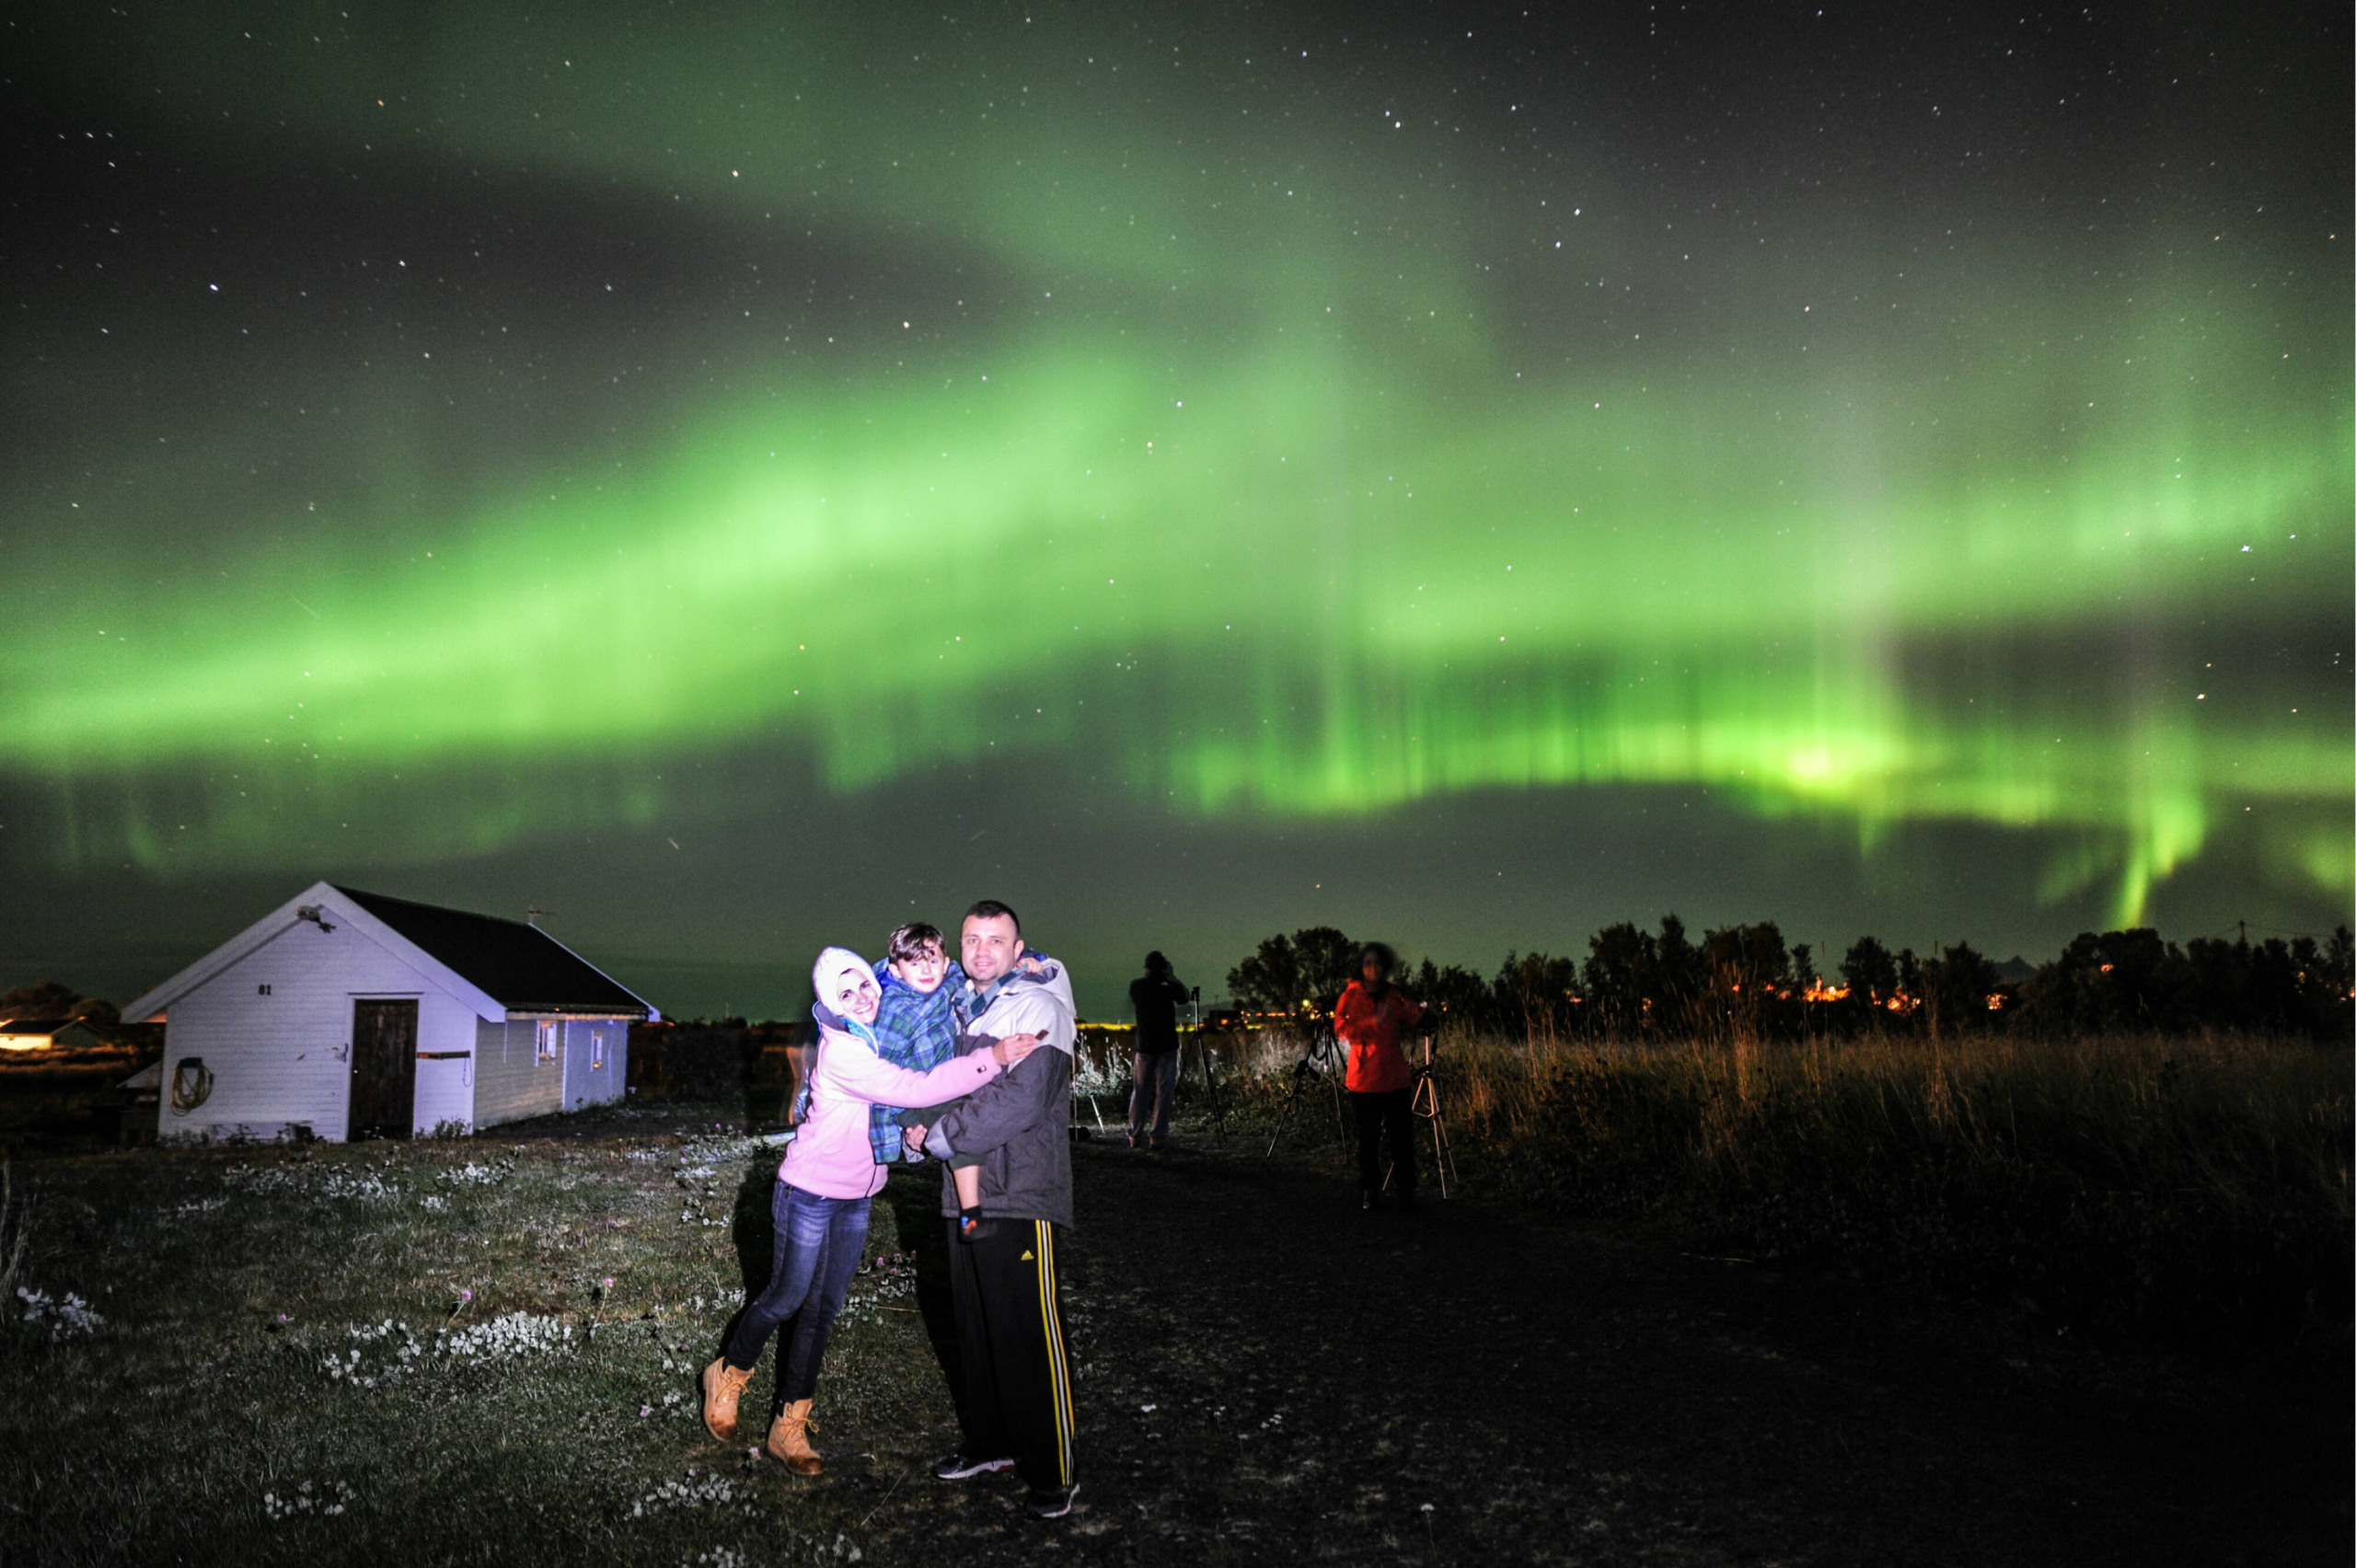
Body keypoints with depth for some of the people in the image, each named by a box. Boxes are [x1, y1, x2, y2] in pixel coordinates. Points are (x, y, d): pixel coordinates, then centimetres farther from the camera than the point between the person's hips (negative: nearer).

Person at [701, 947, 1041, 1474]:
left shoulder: (888, 1034, -3)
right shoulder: (840, 1051, -26)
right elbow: (914, 1089, -35)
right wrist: (994, 1057, -38)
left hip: (856, 1197, 7)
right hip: (810, 1193, -7)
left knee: (823, 1309, 10)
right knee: (786, 1299, 7)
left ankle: (790, 1428, 21)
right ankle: (729, 1374, 36)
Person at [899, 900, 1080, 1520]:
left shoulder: (1035, 1008, -9)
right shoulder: (961, 1008, 15)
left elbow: (1018, 1102, -20)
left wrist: (938, 1136, -13)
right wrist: (923, 1125, 6)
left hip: (1021, 1197, -8)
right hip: (966, 1193, 8)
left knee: (1030, 1338, -5)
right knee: (975, 1331, 16)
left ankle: (1053, 1471, 5)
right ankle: (988, 1443, 31)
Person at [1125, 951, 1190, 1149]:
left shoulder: (1135, 986, -2)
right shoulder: (1168, 986, -9)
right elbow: (1184, 998, 10)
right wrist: (1171, 976, 10)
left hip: (1144, 1046, 2)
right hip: (1167, 1046, -2)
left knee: (1140, 1092, 11)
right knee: (1164, 1092, 2)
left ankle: (1135, 1136, 11)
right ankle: (1157, 1137, -1)